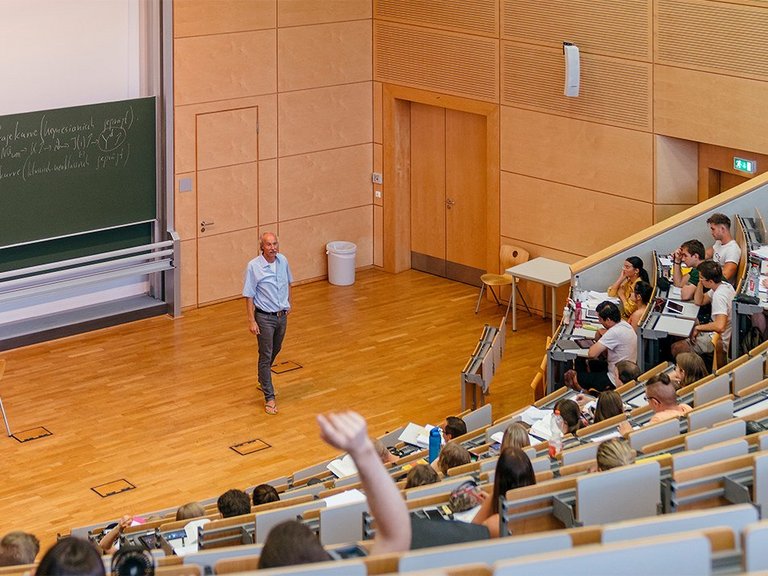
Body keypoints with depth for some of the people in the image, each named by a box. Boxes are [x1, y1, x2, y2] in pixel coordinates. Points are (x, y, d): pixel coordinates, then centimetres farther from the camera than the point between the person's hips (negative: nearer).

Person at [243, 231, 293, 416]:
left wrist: (289, 304, 20)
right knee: (266, 356, -2)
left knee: (275, 350, 22)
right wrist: (251, 321, -17)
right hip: (264, 317, -6)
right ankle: (269, 398, 2)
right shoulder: (254, 266, -19)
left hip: (282, 316, 6)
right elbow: (249, 296, -15)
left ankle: (263, 381, 45)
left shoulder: (283, 261, -3)